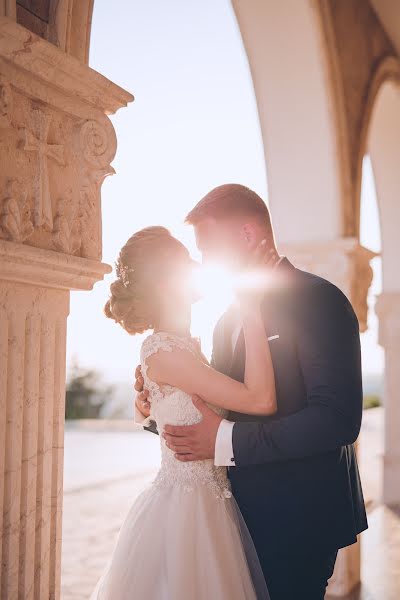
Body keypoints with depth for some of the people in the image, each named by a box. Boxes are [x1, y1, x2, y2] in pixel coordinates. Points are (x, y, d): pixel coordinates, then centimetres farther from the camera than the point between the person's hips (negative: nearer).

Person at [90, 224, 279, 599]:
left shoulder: (184, 347, 10)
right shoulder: (160, 351, -19)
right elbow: (261, 400, -23)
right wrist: (251, 308, -20)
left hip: (210, 502, 9)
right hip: (186, 508, -9)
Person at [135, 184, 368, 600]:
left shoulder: (318, 300, -14)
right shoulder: (230, 319, 12)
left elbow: (339, 419, -24)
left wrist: (227, 441, -25)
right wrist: (155, 408, -4)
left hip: (298, 518, -7)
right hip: (245, 514, 8)